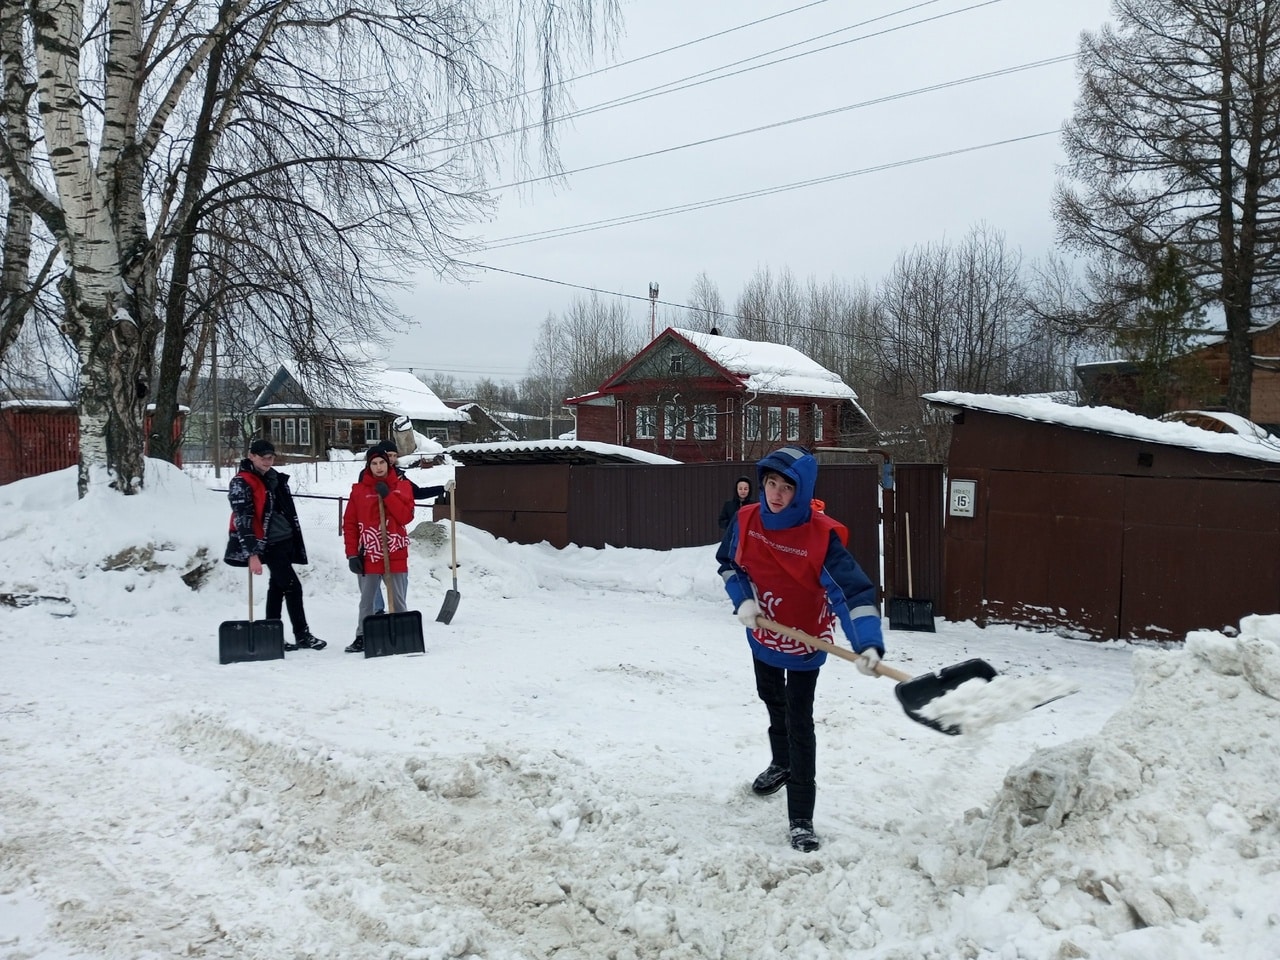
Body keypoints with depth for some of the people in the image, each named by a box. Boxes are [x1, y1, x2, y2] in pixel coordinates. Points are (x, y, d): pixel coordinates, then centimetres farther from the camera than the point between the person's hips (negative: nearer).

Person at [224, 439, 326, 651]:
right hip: (270, 544, -8)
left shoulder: (276, 478, 12)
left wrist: (297, 537, 21)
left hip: (287, 540, 8)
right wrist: (252, 554, -22)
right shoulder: (241, 483, -11)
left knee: (277, 586, 12)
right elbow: (243, 521, -17)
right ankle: (302, 636, 0)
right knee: (292, 586, -9)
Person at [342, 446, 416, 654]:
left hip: (395, 555, 0)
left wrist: (388, 495, -15)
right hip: (369, 555, 0)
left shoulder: (402, 485, 3)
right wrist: (352, 554, -4)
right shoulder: (359, 488, 2)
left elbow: (406, 516, -8)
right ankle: (362, 637, 18)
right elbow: (349, 523, 1)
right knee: (366, 601, 9)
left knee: (398, 601, 6)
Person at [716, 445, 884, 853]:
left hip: (805, 641, -5)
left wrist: (867, 643, -46)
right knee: (772, 701, 27)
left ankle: (801, 820, 3)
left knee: (799, 723, -7)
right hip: (763, 634, 5)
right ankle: (781, 763, 56)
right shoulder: (746, 521, -17)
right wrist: (743, 600, -16)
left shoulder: (821, 535, -30)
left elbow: (854, 590, -34)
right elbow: (728, 563, 1)